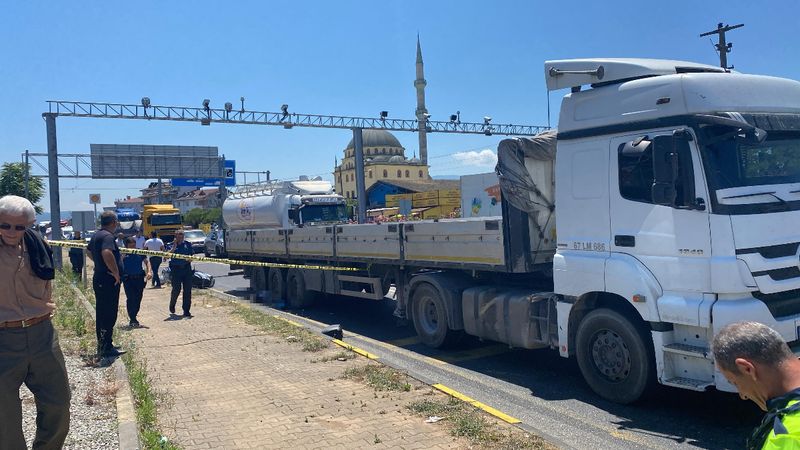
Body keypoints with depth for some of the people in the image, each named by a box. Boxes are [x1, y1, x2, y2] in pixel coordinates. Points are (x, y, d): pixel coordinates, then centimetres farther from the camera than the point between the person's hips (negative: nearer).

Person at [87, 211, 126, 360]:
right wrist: (116, 273, -27)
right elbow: (107, 253, -36)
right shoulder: (108, 236, -18)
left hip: (98, 279, 10)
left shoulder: (96, 235, 13)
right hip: (109, 281, -10)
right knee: (110, 315, -4)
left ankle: (102, 345, 26)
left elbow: (90, 253, 31)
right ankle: (106, 347, -1)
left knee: (101, 313, 16)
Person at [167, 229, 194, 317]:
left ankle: (186, 311, 6)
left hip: (187, 269, 2)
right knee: (176, 289, -3)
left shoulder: (187, 244, 11)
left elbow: (192, 255, 17)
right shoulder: (172, 245, 3)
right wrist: (174, 246, -18)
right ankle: (172, 305, 27)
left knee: (187, 290, -1)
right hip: (176, 269, -2)